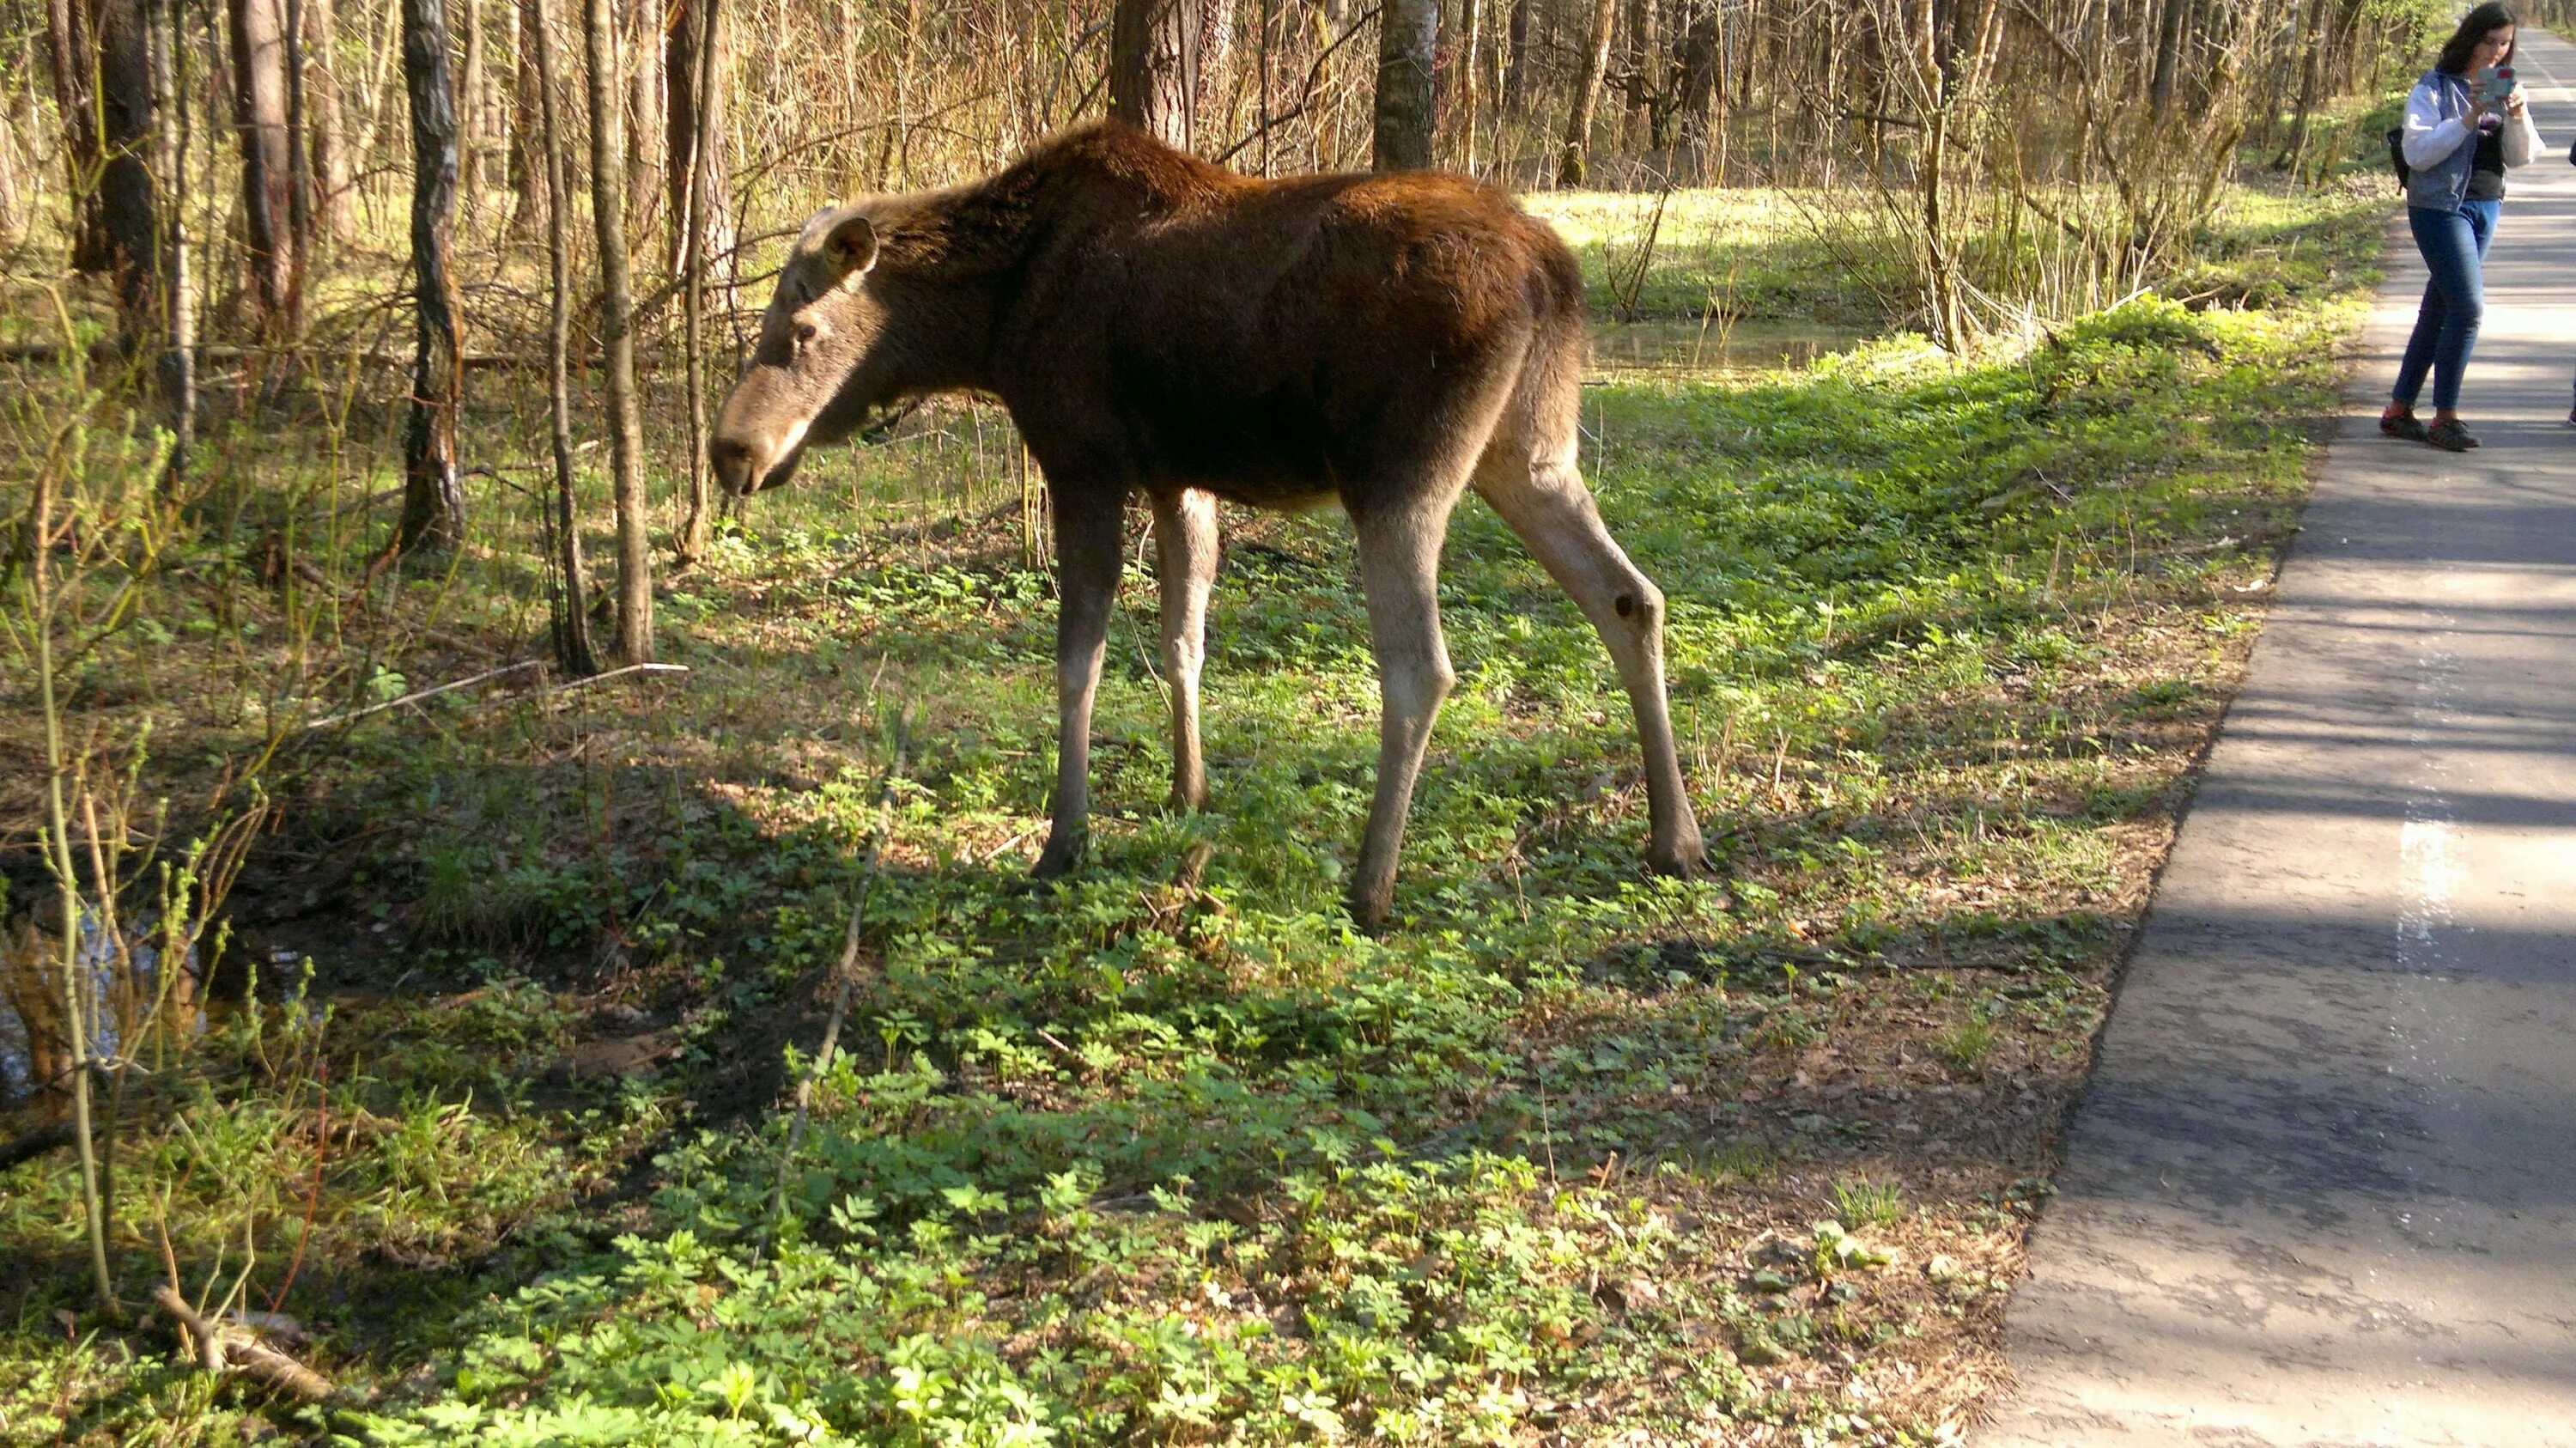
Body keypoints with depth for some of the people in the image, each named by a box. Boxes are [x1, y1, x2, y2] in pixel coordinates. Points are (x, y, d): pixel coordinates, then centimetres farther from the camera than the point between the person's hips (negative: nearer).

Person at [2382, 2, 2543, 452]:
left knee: (2438, 310, 9)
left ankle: (2399, 410, 16)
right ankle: (2445, 417, -8)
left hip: (2486, 208, 7)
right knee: (2468, 305, -15)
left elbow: (2522, 158, 6)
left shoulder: (2502, 91, 11)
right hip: (2440, 207, -6)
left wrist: (2518, 115, -11)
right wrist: (2468, 120, -21)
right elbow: (2417, 153, -14)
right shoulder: (2435, 89, -5)